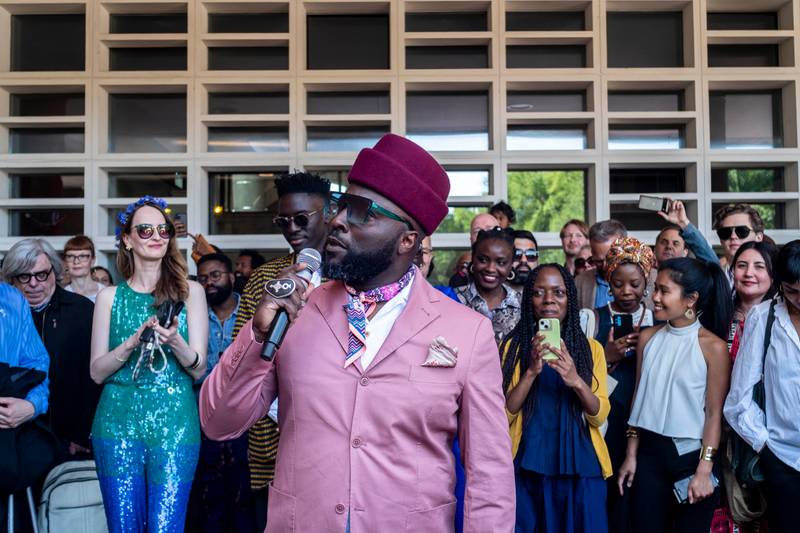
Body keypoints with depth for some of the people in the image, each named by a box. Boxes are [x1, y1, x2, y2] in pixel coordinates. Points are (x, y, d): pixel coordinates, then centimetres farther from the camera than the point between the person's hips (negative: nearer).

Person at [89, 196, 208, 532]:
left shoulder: (190, 291, 5)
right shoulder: (109, 296, 7)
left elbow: (199, 368, 2)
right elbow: (97, 372, 4)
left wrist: (174, 341, -19)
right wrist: (133, 342, -13)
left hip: (175, 422, -1)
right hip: (118, 421, 1)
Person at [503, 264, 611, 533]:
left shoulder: (590, 347, 6)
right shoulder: (513, 346, 1)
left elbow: (600, 416, -1)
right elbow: (503, 415, -6)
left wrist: (577, 381, -20)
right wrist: (531, 371, -19)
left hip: (580, 469, 1)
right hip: (527, 470, -1)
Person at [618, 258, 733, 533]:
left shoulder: (713, 347, -11)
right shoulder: (648, 338, 2)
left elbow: (714, 414, -9)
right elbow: (640, 397, 7)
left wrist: (704, 470, -12)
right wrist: (631, 455, 7)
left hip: (692, 453, -4)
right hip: (650, 451, 4)